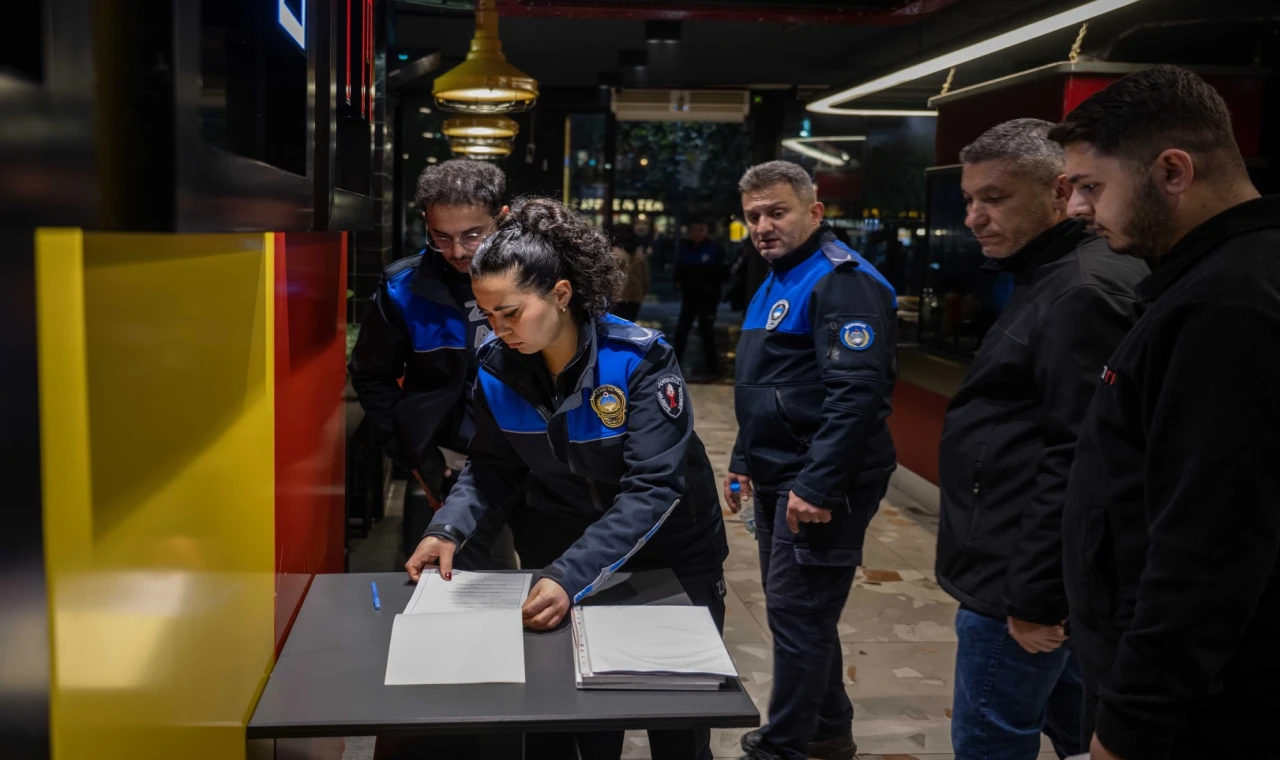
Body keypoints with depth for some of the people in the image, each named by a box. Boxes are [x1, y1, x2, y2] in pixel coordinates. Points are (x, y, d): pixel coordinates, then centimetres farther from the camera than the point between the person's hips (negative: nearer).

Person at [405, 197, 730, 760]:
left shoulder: (640, 361, -27)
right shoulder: (497, 365, -13)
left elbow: (652, 490, -32)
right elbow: (492, 467, -2)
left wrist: (571, 576, -41)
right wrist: (449, 529, -20)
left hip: (671, 557, -3)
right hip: (567, 554, 3)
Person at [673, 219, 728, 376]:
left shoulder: (715, 248, -7)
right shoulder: (684, 247, 8)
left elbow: (723, 270, -7)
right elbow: (679, 268, 15)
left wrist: (712, 285, -17)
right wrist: (678, 283, -2)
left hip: (708, 296, -5)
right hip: (689, 294, 5)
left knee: (706, 330, -2)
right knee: (682, 328, 7)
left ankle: (711, 365, 8)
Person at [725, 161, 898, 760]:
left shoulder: (841, 281, -16)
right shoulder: (778, 283, 16)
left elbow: (856, 392, -25)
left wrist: (818, 486, -28)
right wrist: (744, 460, 21)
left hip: (818, 484, -10)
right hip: (780, 477, 10)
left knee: (798, 611, -2)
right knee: (799, 609, 17)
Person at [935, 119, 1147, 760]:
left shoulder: (1081, 293, -20)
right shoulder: (1051, 279, 13)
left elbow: (1076, 461, -25)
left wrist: (1034, 597, -21)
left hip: (1014, 586, -10)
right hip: (1048, 580, 10)